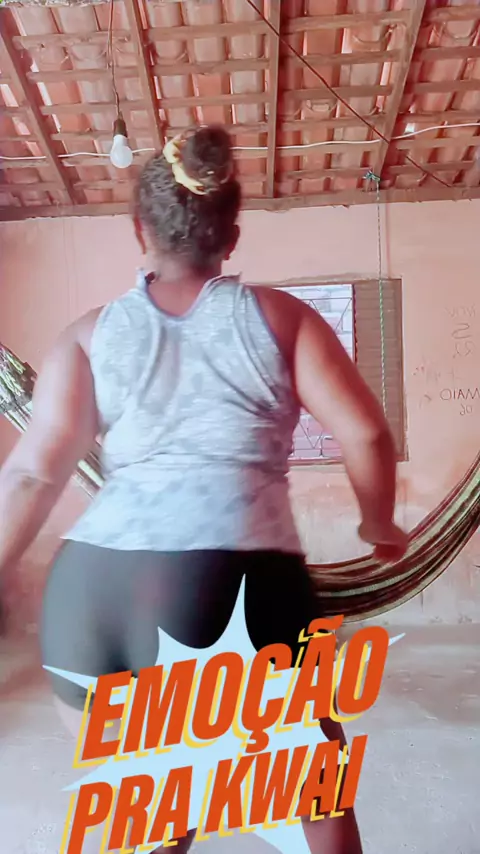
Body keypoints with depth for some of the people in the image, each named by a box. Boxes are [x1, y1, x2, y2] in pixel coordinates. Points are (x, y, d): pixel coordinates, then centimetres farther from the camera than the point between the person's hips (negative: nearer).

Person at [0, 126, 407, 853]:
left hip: (90, 582, 3)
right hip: (239, 585, -2)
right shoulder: (279, 317, 8)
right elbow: (367, 435, 4)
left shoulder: (91, 335, 11)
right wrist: (379, 526, 22)